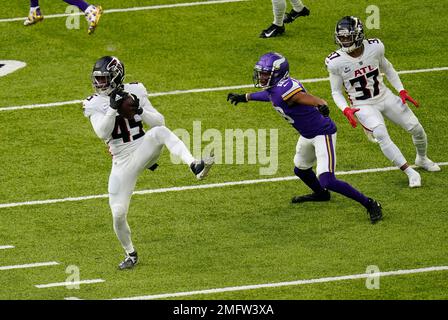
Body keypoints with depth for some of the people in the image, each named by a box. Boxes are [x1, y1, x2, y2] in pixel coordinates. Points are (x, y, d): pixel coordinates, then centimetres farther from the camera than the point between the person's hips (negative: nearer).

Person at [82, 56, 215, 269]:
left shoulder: (134, 91, 2)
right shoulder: (95, 104, -1)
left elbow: (159, 122, -2)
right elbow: (103, 133, -17)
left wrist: (139, 110, -18)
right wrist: (113, 108, -25)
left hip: (144, 150, 0)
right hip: (122, 162, 0)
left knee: (160, 132, -32)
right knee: (118, 214, -6)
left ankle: (195, 167, -49)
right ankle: (130, 254, 20)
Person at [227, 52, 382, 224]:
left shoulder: (285, 89, -30)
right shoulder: (273, 87, -1)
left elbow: (312, 99, -41)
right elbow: (269, 95, 25)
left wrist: (322, 106, -63)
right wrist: (244, 97, 36)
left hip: (322, 134, -10)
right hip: (307, 135, 10)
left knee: (327, 181, -19)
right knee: (301, 170, 31)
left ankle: (370, 204, -7)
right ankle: (321, 194, 60)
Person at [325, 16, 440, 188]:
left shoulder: (374, 48, -12)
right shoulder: (336, 62, -17)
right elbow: (336, 92, -5)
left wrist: (402, 91, 1)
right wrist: (346, 110, -23)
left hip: (385, 97, 3)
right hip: (363, 106, -3)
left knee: (416, 128, 6)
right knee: (381, 135, -28)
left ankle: (422, 159, 38)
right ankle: (410, 173, -20)